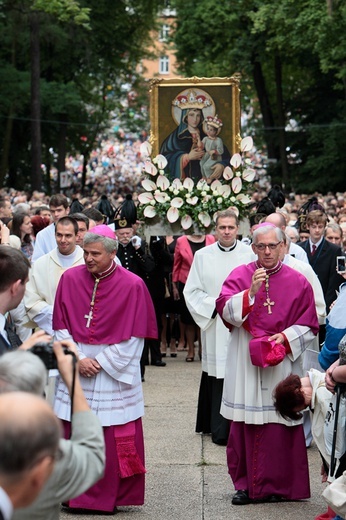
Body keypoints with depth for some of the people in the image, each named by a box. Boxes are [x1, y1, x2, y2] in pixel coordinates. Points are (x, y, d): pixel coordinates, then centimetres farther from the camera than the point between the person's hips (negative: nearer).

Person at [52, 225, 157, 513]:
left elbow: (134, 336, -5)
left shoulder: (132, 286, -7)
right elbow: (61, 327, 4)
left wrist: (101, 362, -9)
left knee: (114, 439, 1)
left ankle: (110, 494, 13)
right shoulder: (70, 279, 1)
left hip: (115, 371, -2)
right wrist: (77, 359, -8)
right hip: (75, 369, 3)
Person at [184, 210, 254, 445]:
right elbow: (192, 291, 7)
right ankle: (220, 430, 6)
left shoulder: (250, 254, 2)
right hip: (214, 326, 1)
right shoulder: (203, 256, 6)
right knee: (218, 376, 0)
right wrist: (215, 304, -6)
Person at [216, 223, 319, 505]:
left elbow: (309, 326, 6)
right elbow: (225, 310, -9)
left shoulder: (298, 282, 4)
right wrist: (251, 291, -23)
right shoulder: (240, 275, 4)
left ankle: (277, 485, 10)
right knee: (245, 425, 1)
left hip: (282, 362, 0)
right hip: (245, 363, 0)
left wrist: (286, 337, -11)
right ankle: (245, 484, 12)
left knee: (279, 426, -1)